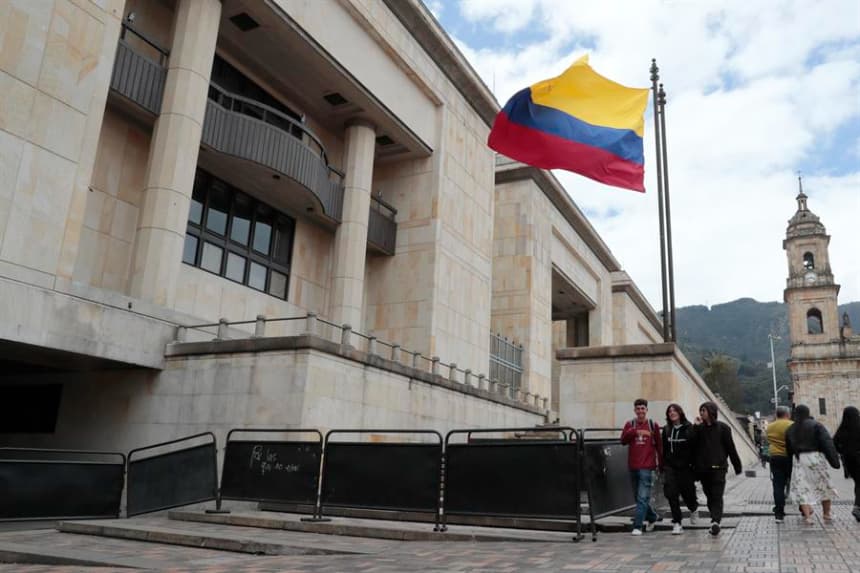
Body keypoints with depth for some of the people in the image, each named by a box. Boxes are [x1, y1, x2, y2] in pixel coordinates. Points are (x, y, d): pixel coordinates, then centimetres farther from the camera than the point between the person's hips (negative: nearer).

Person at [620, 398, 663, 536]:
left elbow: (659, 445, 5)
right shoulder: (630, 425, 7)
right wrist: (635, 432, -23)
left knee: (643, 498, -10)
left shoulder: (653, 425, 2)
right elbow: (623, 440, -8)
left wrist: (661, 464, 4)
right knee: (638, 497, 15)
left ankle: (637, 526, -7)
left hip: (647, 467, -4)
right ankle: (652, 517, 36)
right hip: (633, 466, 4)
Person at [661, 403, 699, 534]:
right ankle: (677, 523, 1)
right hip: (670, 467, 3)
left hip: (685, 467, -3)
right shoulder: (667, 430, 8)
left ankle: (694, 509, 44)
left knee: (687, 492, 9)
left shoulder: (689, 428, -5)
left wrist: (694, 465, -11)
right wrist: (663, 466, 9)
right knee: (671, 494, -6)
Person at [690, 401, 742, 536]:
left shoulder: (723, 427, -1)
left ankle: (715, 521, -18)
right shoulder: (699, 428, 7)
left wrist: (737, 465, 2)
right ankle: (715, 519, 19)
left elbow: (731, 448, 1)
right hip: (703, 468, 4)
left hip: (718, 468, -4)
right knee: (710, 496, 10)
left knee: (717, 496, -9)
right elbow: (693, 446, -4)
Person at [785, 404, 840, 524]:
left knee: (802, 488, 4)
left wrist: (790, 462, 23)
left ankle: (807, 516, -6)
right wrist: (834, 459, -16)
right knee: (824, 486, 15)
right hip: (816, 457, -2)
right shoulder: (815, 424, -3)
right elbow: (827, 442, -13)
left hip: (799, 460, 2)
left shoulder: (790, 429, 10)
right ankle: (826, 514, 22)